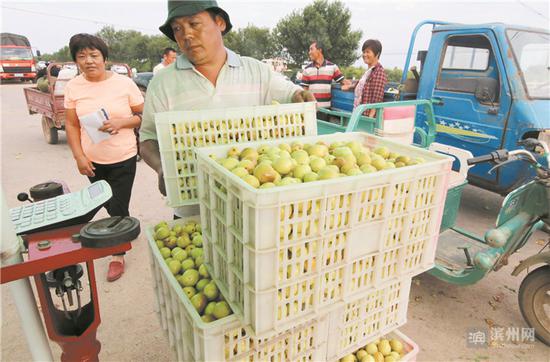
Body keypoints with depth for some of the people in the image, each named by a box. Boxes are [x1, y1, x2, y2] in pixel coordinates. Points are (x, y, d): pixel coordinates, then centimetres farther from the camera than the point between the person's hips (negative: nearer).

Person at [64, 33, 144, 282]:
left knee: (118, 208, 1)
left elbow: (143, 115, -4)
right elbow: (72, 125, 4)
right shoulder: (73, 87, -1)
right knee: (110, 206, 19)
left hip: (123, 158, -3)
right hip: (93, 160, 3)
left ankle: (118, 254, 20)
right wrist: (79, 156, -4)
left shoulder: (124, 83, -9)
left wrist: (120, 123, -21)